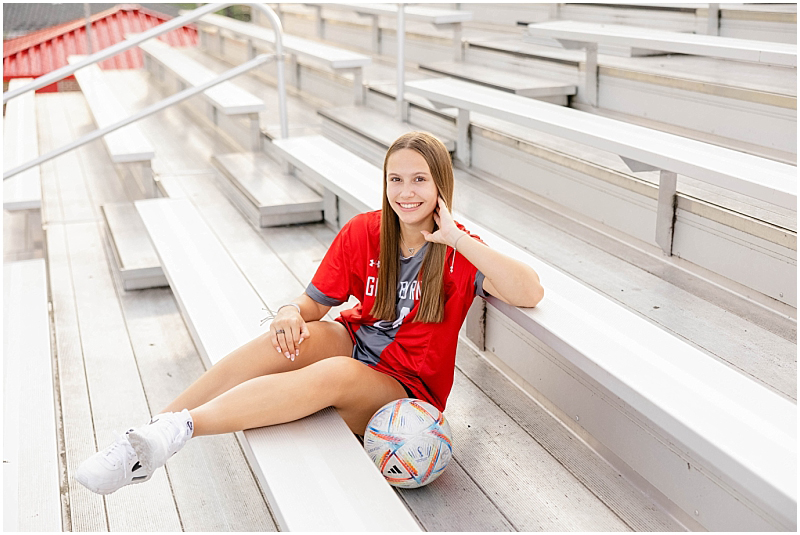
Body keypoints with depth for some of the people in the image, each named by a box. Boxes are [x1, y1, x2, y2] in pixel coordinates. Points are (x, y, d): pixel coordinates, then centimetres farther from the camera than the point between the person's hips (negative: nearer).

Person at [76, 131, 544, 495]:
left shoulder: (460, 252, -10)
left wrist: (457, 238, -27)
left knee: (338, 373, -36)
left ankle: (178, 428, -43)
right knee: (287, 339, -30)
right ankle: (153, 430, -34)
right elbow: (315, 303, 1)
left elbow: (531, 293, -26)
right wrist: (292, 313, -23)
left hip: (407, 389, -3)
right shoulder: (364, 232, -2)